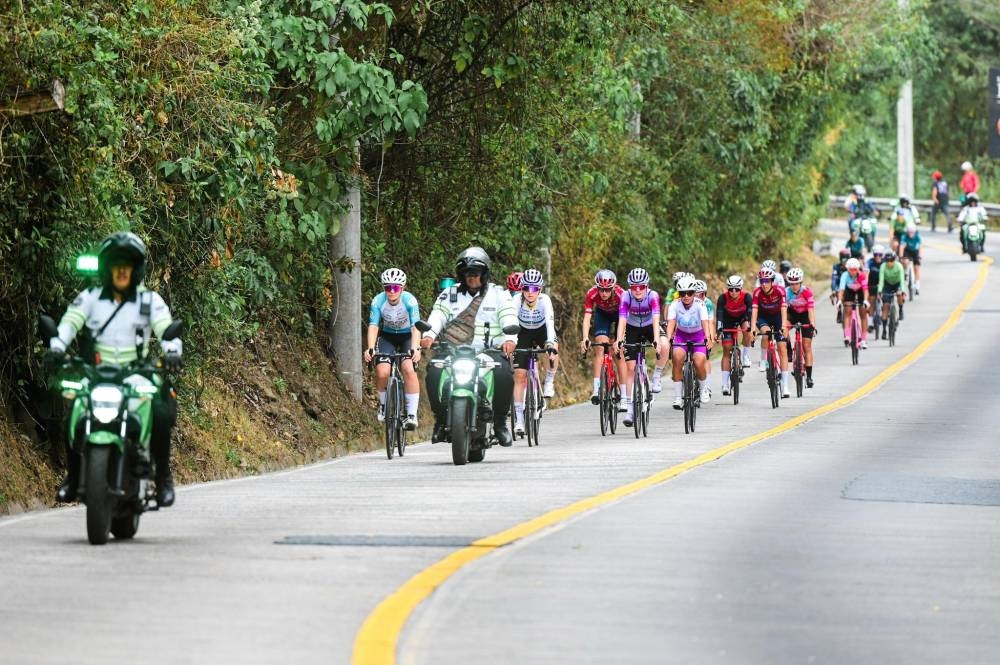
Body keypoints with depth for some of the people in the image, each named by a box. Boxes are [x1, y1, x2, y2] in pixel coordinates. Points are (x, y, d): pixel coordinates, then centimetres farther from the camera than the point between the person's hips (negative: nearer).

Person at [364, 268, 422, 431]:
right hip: (387, 336, 1)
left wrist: (415, 349, -48)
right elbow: (373, 326, -26)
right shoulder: (378, 301, -21)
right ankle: (383, 404, 9)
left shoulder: (409, 301, -25)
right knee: (382, 371, -21)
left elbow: (416, 327, -32)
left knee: (409, 369, -25)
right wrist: (370, 348, -42)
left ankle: (412, 414, -19)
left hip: (407, 337, -1)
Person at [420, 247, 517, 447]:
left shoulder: (499, 294, 13)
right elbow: (438, 315, 2)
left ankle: (500, 422, -13)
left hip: (490, 351, -1)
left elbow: (509, 317, -2)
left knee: (503, 372, -32)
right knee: (434, 373, -28)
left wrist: (510, 339, -24)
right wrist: (429, 335, -20)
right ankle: (441, 420, -9)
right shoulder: (449, 294, 17)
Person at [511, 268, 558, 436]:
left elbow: (550, 323, -39)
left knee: (553, 349, -35)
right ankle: (518, 420, -3)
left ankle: (549, 383, -10)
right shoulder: (517, 300, -27)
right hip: (524, 333, 0)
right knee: (520, 375, -9)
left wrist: (550, 344, -54)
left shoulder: (544, 300, -28)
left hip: (541, 331, 0)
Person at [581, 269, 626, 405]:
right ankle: (596, 389, -22)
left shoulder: (621, 294, -37)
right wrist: (585, 338, -49)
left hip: (618, 314, -1)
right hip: (602, 314, 1)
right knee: (600, 347, -18)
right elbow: (587, 317, -36)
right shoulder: (592, 294, -32)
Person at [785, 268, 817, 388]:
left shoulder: (806, 291, -27)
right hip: (793, 313, 2)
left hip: (805, 315, -2)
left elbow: (811, 310, -31)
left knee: (807, 346, -5)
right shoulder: (786, 292, -23)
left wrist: (812, 325, -42)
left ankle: (809, 376, -2)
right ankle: (789, 350, -10)